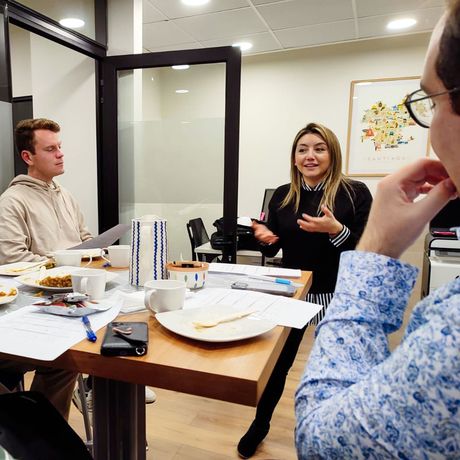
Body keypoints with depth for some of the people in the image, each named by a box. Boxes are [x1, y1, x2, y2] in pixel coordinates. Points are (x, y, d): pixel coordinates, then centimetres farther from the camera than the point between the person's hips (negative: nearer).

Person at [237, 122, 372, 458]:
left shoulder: (355, 193, -10)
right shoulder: (282, 196, 2)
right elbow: (273, 250, 9)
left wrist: (335, 229, -28)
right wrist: (265, 238, -13)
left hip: (338, 297, -2)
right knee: (276, 363, 15)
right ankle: (260, 424, 40)